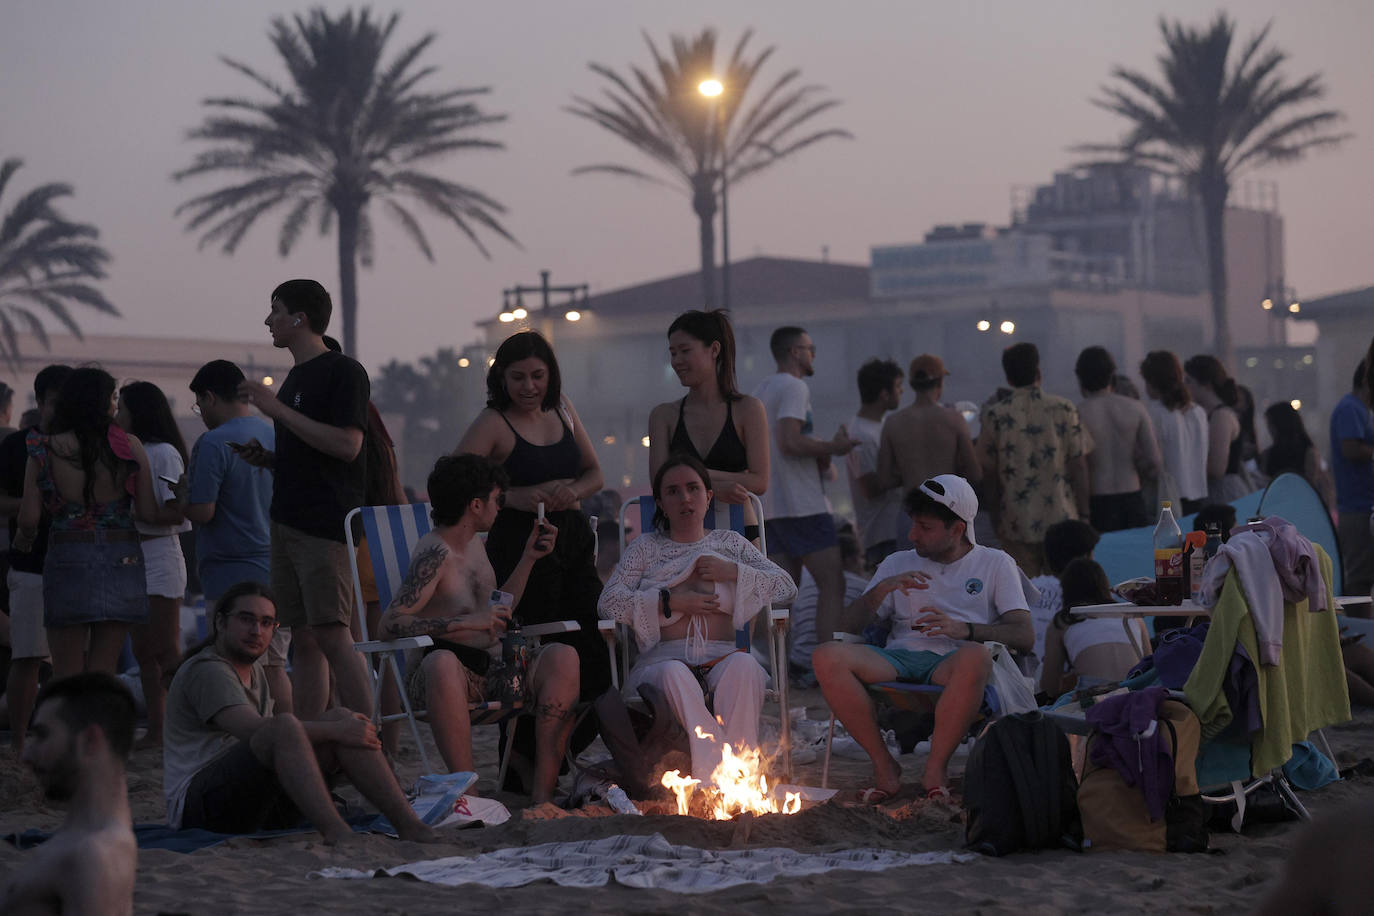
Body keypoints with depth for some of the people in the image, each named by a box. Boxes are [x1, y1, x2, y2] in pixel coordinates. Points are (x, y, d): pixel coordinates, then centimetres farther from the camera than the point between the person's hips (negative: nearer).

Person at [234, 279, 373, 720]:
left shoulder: (343, 372, -7)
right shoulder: (296, 377, 21)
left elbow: (346, 445, -19)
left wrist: (277, 409, -16)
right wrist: (266, 457, 9)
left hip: (326, 527, -9)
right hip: (288, 524, 9)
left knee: (332, 635, -14)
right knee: (303, 639, 6)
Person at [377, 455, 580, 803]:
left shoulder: (474, 543, 18)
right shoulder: (435, 553, -11)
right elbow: (390, 624, -21)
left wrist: (529, 558, 24)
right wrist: (466, 623, -24)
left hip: (490, 673, 8)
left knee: (562, 656, -16)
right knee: (442, 662, -42)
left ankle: (543, 790, -23)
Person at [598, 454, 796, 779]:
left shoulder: (729, 542, 26)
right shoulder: (646, 547, 22)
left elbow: (786, 586, 17)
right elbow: (609, 602, 7)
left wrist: (734, 572, 3)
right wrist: (669, 601, -3)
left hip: (722, 656, 1)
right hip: (664, 656, -1)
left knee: (743, 665, -37)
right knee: (674, 675, -39)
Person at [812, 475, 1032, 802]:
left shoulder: (996, 564, 16)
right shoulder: (898, 564, 26)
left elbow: (1025, 636, 2)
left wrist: (964, 629, -14)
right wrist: (881, 589, -2)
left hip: (949, 664, -3)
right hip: (899, 658, 3)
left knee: (976, 658, -42)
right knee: (827, 657, -28)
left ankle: (936, 769, -26)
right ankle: (884, 766, -19)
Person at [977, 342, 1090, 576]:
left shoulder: (993, 416, -2)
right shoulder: (1064, 409, -3)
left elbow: (988, 472, 3)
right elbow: (1079, 466, -2)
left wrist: (998, 514, 15)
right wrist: (1083, 514, 6)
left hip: (1016, 525, 0)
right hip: (1062, 521, 0)